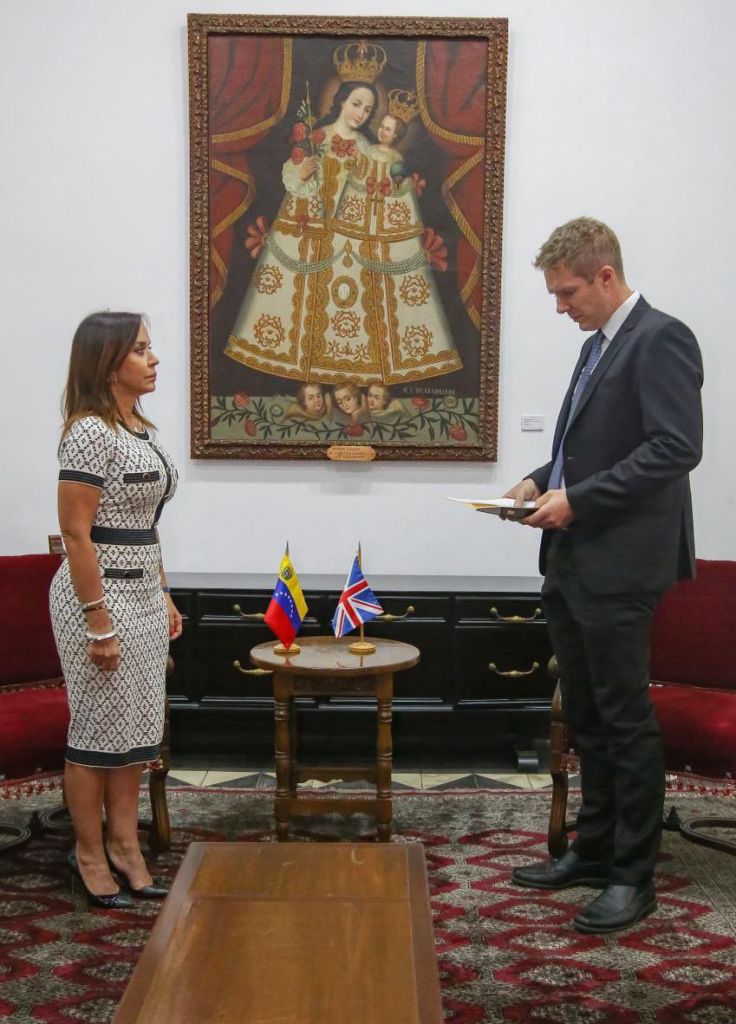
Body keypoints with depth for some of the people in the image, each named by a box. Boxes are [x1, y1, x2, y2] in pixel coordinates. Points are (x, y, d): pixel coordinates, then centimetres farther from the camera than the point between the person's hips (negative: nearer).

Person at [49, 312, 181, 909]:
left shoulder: (141, 429, 11)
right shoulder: (90, 432, -16)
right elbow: (76, 534, -18)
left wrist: (165, 597, 16)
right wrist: (99, 626, -19)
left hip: (143, 595, 9)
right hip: (99, 593, -9)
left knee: (137, 726, 13)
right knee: (98, 730, 4)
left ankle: (125, 845, 25)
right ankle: (90, 854, 19)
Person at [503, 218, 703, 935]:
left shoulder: (659, 339, -11)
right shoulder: (597, 346, 17)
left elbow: (676, 447, -21)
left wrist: (579, 499, -20)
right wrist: (544, 480, 8)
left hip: (619, 566, -9)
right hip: (572, 561, 9)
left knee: (626, 721, 0)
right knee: (586, 719, 16)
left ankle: (632, 876, 12)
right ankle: (594, 850, 29)